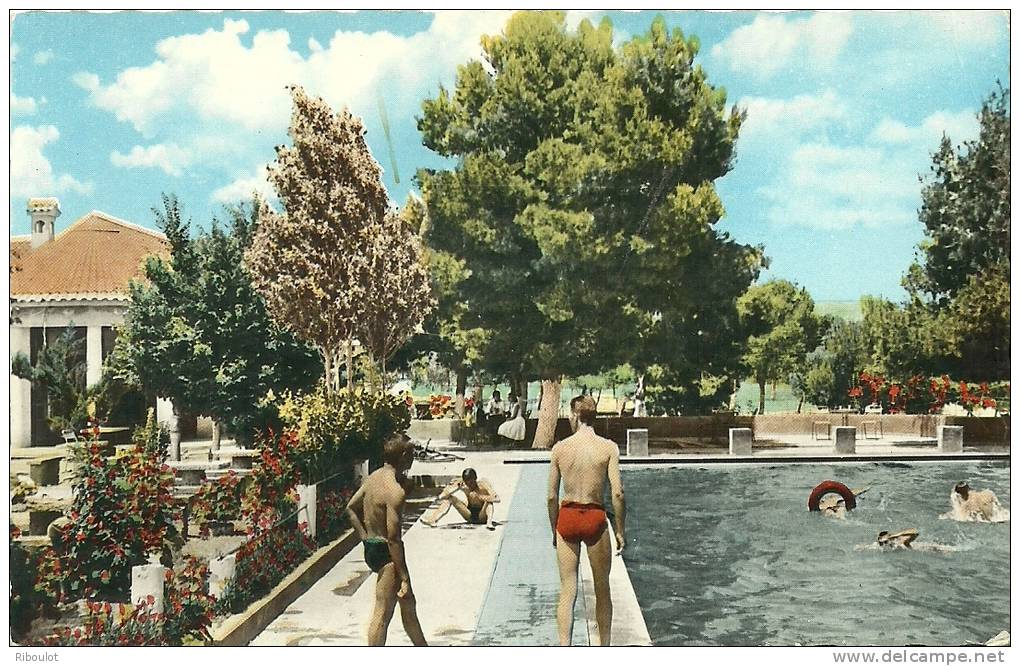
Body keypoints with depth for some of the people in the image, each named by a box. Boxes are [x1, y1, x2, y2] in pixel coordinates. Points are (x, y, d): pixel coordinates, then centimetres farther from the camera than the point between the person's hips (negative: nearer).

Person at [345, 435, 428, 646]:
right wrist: (404, 577, -20)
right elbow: (393, 538, -25)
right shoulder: (395, 491, -24)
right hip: (386, 552, -10)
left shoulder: (373, 477, 4)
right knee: (383, 613, -1)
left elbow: (351, 508, 14)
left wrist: (365, 538, 13)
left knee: (408, 602, 22)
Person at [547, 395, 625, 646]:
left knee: (567, 591, 8)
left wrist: (555, 530, 13)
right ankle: (605, 649, 26)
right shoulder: (608, 447, -6)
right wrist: (620, 530, -2)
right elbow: (617, 493, -12)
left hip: (567, 517, 1)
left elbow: (552, 496, 1)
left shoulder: (560, 448, -2)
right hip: (595, 518, -1)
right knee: (602, 590, 15)